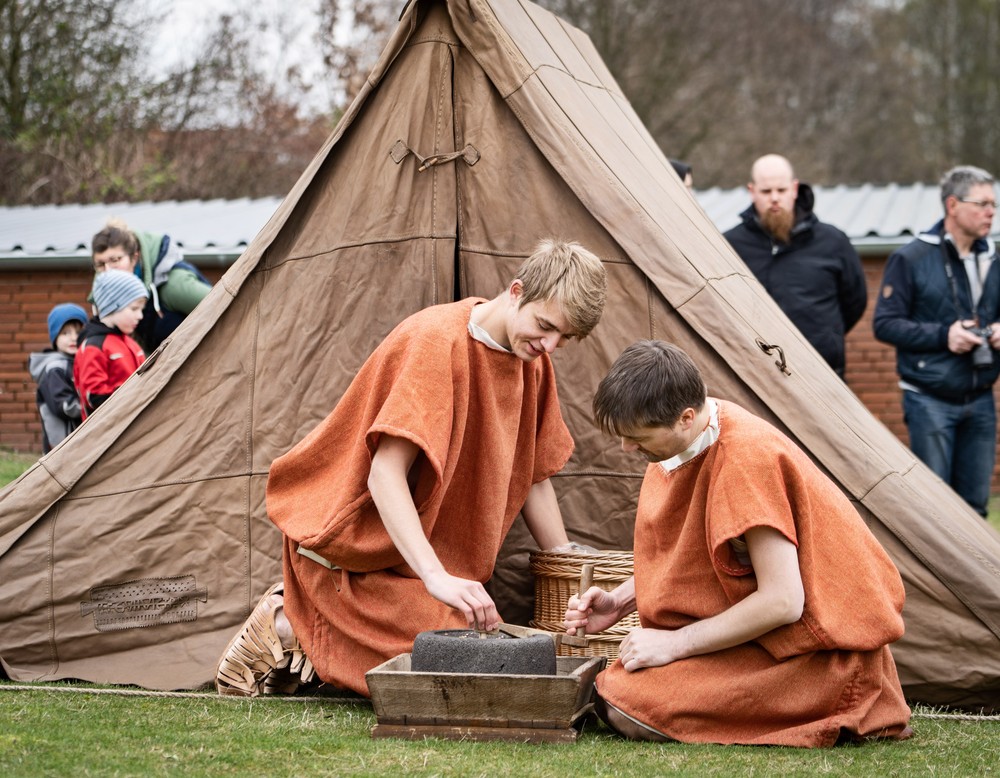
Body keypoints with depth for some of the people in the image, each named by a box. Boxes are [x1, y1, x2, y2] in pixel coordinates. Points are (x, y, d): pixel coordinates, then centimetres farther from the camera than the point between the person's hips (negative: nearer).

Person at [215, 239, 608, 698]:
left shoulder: (533, 360, 1)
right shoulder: (436, 340, -25)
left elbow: (532, 478, 11)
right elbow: (384, 474, -32)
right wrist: (437, 579, -41)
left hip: (430, 550, 9)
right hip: (349, 547, -9)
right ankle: (290, 627, -2)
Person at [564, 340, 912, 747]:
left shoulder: (747, 458, -27)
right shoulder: (687, 437, 1)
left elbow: (782, 601, -27)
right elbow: (678, 558, 18)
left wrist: (675, 643, -20)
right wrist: (619, 602, 3)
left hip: (816, 650, -10)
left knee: (628, 712, -19)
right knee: (608, 691, 7)